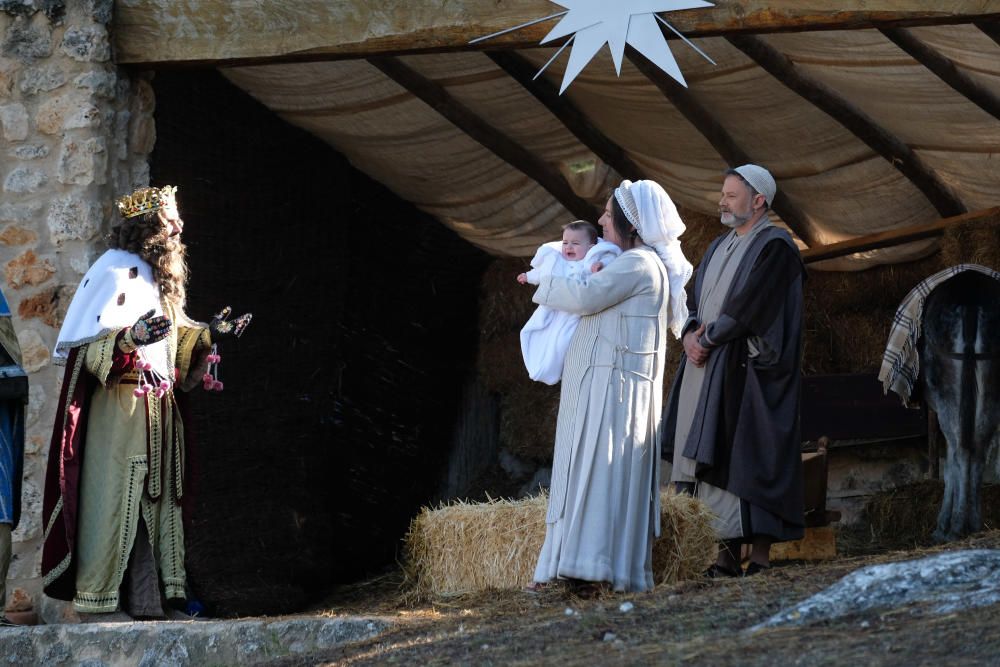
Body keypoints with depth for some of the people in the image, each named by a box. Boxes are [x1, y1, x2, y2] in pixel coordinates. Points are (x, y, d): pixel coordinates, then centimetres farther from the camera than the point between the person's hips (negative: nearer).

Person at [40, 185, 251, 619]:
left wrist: (208, 335, 12)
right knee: (113, 499, -9)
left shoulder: (161, 277, 18)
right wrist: (131, 339, -32)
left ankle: (144, 598, 9)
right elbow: (92, 343, -16)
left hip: (156, 411, 9)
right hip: (119, 405, -9)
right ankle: (97, 600, -7)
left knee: (152, 501, 7)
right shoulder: (116, 271, -9)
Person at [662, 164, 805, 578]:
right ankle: (726, 555, 1)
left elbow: (748, 307, -15)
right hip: (705, 366, 8)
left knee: (745, 461, -11)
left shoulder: (775, 247, -7)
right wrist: (692, 334, -4)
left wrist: (708, 338, -9)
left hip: (745, 369, -8)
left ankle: (760, 555, -10)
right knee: (709, 460, 1)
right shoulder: (720, 247, 20)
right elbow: (696, 299, 16)